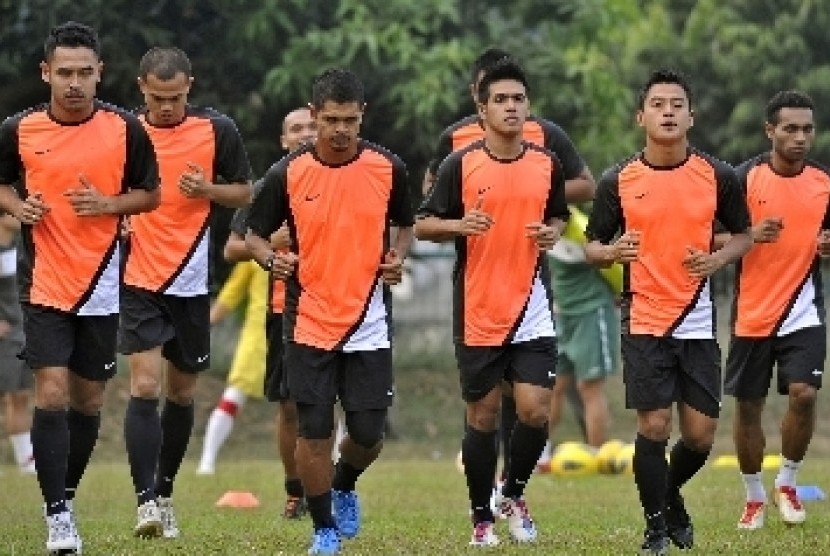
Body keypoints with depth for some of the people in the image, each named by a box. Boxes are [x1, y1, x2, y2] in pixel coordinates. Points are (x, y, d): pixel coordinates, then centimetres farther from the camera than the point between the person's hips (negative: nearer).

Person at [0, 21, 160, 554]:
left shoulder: (125, 129, -5)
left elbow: (151, 194, 5)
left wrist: (108, 203, -14)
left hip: (102, 285, 1)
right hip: (44, 284, -1)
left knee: (88, 400, 10)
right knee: (52, 394, -13)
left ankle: (66, 495, 31)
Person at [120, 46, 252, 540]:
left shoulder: (218, 129, -3)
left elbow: (245, 192, 6)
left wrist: (206, 189, -14)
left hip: (192, 281, 2)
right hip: (139, 280, -2)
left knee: (182, 392, 12)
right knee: (145, 387, -15)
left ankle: (164, 493, 28)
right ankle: (146, 501, -17)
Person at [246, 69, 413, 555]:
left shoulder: (388, 168, -2)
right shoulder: (288, 173, -5)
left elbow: (405, 225, 14)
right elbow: (254, 234, 4)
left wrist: (397, 256, -6)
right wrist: (272, 258, -17)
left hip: (370, 324, 1)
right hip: (309, 325, -1)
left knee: (368, 434, 0)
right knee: (314, 432, -4)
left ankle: (345, 487, 33)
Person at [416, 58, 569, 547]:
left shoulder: (547, 165, 3)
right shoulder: (460, 165, -5)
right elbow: (423, 224, 1)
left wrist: (553, 233, -4)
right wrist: (459, 225, -19)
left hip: (532, 311, 2)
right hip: (477, 314, -2)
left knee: (535, 411, -9)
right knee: (483, 417, 5)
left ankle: (514, 495, 17)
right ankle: (482, 518, 19)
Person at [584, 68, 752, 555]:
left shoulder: (719, 176, -1)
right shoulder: (619, 181, -2)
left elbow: (744, 235, 11)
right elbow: (592, 246, 6)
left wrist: (718, 259, -10)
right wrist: (612, 252, -18)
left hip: (699, 324, 1)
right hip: (644, 321, -1)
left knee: (701, 435, 2)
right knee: (653, 426, -7)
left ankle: (670, 493, 33)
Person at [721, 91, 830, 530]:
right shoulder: (745, 177, -7)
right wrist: (751, 235, -22)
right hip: (752, 312, -1)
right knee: (748, 406, 6)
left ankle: (787, 483, 7)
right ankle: (754, 497, 24)